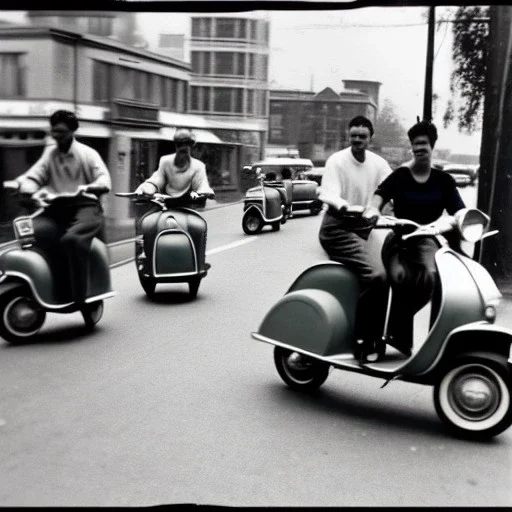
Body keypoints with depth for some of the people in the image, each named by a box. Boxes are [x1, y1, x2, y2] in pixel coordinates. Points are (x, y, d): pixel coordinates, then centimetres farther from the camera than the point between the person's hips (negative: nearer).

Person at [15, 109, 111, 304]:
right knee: (38, 231, -30)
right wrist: (33, 192, -16)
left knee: (72, 239, -34)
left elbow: (105, 182, -6)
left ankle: (79, 297, -25)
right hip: (57, 208, 4)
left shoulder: (88, 153, 8)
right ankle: (62, 287, -20)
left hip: (85, 206, -3)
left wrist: (88, 187, -30)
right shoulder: (49, 153, 18)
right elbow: (30, 178, 9)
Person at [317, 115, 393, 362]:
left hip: (365, 227, 7)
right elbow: (328, 193, -21)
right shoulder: (337, 161, -8)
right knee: (376, 276, -24)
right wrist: (343, 206, -42)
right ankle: (365, 338, -12)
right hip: (338, 228, -7)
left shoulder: (378, 164, 8)